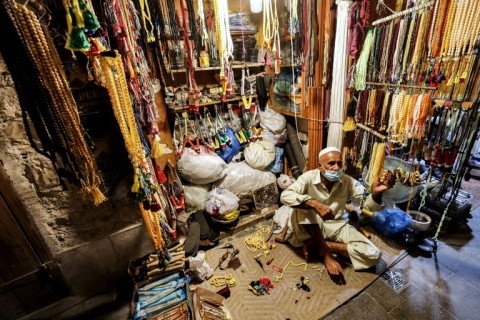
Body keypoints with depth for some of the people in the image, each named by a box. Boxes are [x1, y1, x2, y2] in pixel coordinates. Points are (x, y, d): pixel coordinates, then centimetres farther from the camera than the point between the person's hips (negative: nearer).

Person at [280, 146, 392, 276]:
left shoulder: (347, 181, -6)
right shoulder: (309, 177, -18)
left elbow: (368, 205, -7)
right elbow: (285, 196, -31)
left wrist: (376, 192, -30)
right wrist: (314, 204, -43)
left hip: (337, 225, 4)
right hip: (312, 226, -3)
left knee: (373, 255, -14)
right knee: (303, 207, -34)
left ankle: (317, 244, -7)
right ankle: (326, 253, -19)